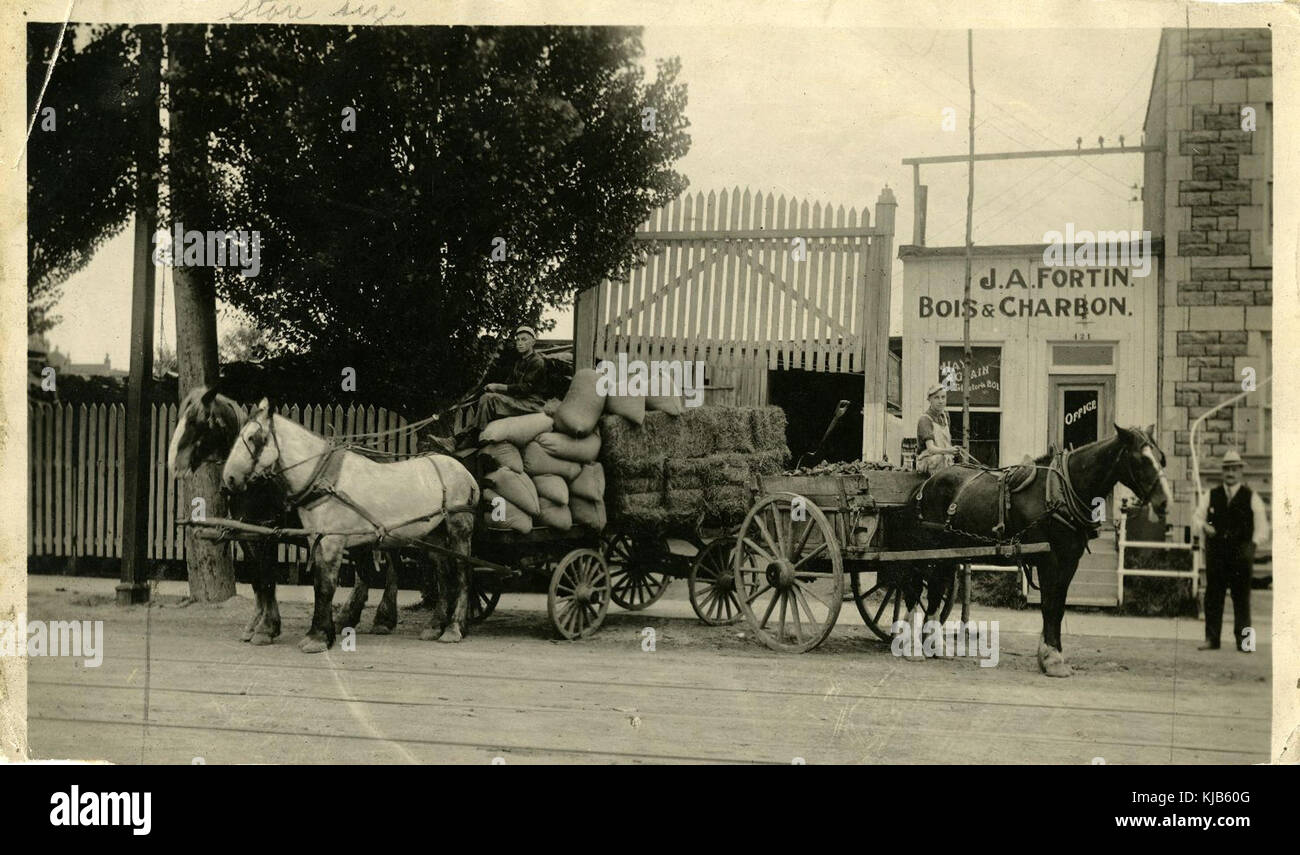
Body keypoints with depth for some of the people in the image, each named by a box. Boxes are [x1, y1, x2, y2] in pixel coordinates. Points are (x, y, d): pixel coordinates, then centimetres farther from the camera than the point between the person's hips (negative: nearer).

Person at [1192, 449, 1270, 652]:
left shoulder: (1251, 498, 5)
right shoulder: (1210, 496, 11)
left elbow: (1261, 524, -1)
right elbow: (1197, 516, 5)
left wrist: (1253, 544, -18)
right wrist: (1203, 526, -18)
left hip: (1241, 554, -1)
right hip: (1216, 553, 2)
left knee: (1242, 597, 1)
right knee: (1213, 596, 2)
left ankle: (1243, 640, 7)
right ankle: (1211, 638, 9)